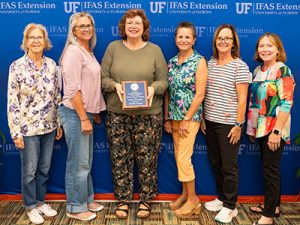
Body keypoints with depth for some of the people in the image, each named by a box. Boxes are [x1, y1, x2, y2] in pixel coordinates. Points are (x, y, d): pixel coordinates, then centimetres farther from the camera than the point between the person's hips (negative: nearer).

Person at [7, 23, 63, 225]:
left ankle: (41, 202, 33)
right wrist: (15, 131, -12)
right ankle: (31, 207, 27)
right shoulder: (17, 66, -10)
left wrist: (59, 123, 8)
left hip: (49, 126, 4)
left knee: (45, 168, 15)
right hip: (28, 127, -4)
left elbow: (57, 96, 8)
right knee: (29, 170, 9)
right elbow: (12, 101, -10)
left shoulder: (52, 64, 2)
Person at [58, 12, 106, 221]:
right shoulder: (73, 52, -14)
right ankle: (75, 208, 14)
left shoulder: (88, 52, 13)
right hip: (75, 113, -9)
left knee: (86, 161, 17)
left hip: (85, 112, 9)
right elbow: (73, 89, -20)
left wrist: (95, 113, 17)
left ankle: (87, 199, 31)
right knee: (78, 163, 1)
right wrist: (84, 118, -19)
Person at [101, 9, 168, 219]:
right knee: (120, 159, 7)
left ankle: (145, 200, 23)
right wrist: (115, 85, -17)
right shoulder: (113, 48, 5)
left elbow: (163, 80, 3)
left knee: (147, 159, 5)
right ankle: (123, 200, 23)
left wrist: (153, 88, -18)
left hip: (148, 115, -1)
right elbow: (103, 78, 3)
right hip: (118, 114, 1)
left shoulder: (155, 50, 3)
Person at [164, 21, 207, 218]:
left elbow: (200, 94, -13)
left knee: (183, 158, -6)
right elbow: (168, 92, 10)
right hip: (174, 116, 6)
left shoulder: (199, 61, -9)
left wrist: (187, 119, -14)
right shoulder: (172, 62, 9)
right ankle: (185, 194, 26)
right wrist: (167, 118, 7)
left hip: (190, 116, -6)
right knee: (179, 157, 12)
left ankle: (193, 199, 10)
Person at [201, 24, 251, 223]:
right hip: (210, 122, 6)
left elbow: (242, 99, -11)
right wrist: (203, 118, 10)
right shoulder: (210, 63, 9)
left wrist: (238, 125, -14)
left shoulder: (240, 66, -9)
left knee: (229, 166, 3)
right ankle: (222, 198, 32)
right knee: (216, 163, 15)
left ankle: (230, 207, 16)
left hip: (228, 123, -6)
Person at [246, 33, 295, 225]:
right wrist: (251, 127, 14)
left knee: (271, 169, -2)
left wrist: (276, 131, -22)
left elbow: (286, 103, -18)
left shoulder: (283, 70, -12)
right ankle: (273, 205, 29)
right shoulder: (258, 70, 10)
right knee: (268, 168, 15)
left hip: (275, 128, -7)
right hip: (261, 128, 7)